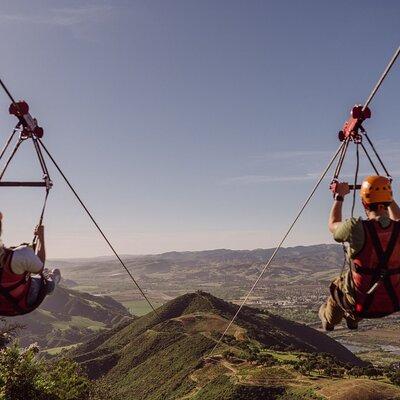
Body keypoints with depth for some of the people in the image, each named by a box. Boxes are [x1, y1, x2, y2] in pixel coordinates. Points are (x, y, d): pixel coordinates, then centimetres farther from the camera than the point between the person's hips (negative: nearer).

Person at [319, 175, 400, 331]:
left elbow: (333, 225, -1)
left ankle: (328, 320, 53)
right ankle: (352, 319, 52)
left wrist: (339, 196, 9)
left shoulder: (357, 228, -25)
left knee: (338, 285, 28)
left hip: (363, 305, -3)